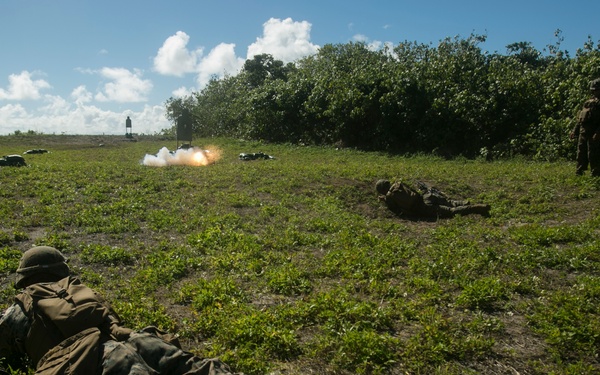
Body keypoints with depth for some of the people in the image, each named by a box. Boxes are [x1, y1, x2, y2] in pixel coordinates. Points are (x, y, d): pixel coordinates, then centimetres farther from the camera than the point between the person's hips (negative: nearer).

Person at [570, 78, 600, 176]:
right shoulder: (590, 101, 18)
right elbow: (580, 118, 20)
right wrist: (575, 131, 18)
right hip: (583, 131, 8)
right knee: (581, 153, 12)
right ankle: (579, 171, 19)